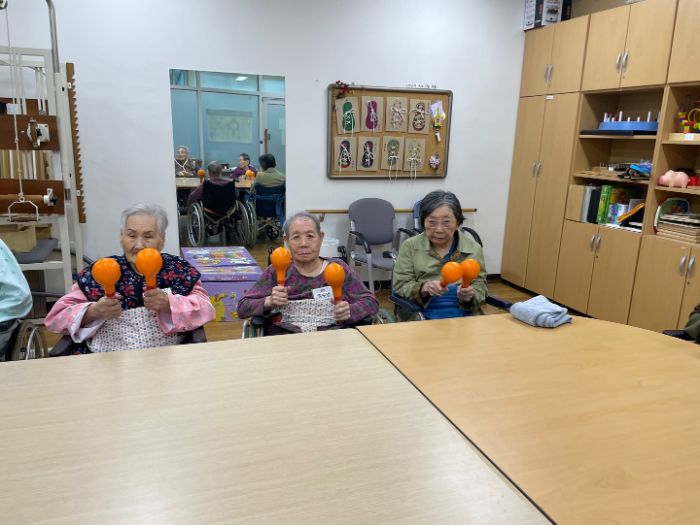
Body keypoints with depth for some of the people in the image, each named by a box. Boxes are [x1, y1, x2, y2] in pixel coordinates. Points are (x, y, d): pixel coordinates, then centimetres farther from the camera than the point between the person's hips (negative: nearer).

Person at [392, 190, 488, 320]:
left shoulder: (473, 248, 10)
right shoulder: (410, 246, 6)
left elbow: (480, 286, 10)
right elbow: (400, 285, 2)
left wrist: (469, 296, -13)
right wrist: (424, 288, -18)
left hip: (466, 314, 2)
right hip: (423, 316, -2)